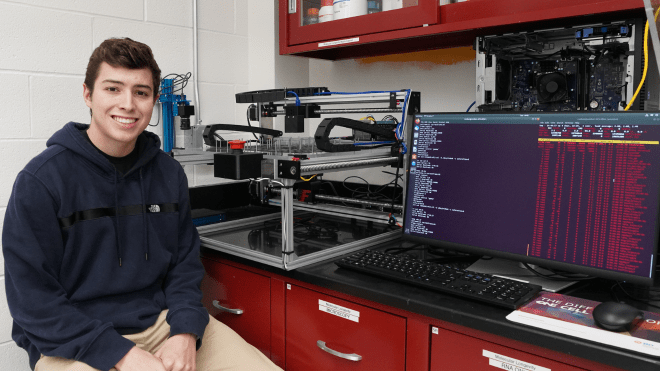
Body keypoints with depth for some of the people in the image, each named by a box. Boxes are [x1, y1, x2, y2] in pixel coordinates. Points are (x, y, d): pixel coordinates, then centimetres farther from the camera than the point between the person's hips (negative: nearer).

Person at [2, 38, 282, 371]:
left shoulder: (169, 173, 4)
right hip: (74, 344, -2)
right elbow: (34, 302, -10)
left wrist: (185, 333, -9)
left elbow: (184, 265, 7)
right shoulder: (40, 180, -9)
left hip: (163, 321, 3)